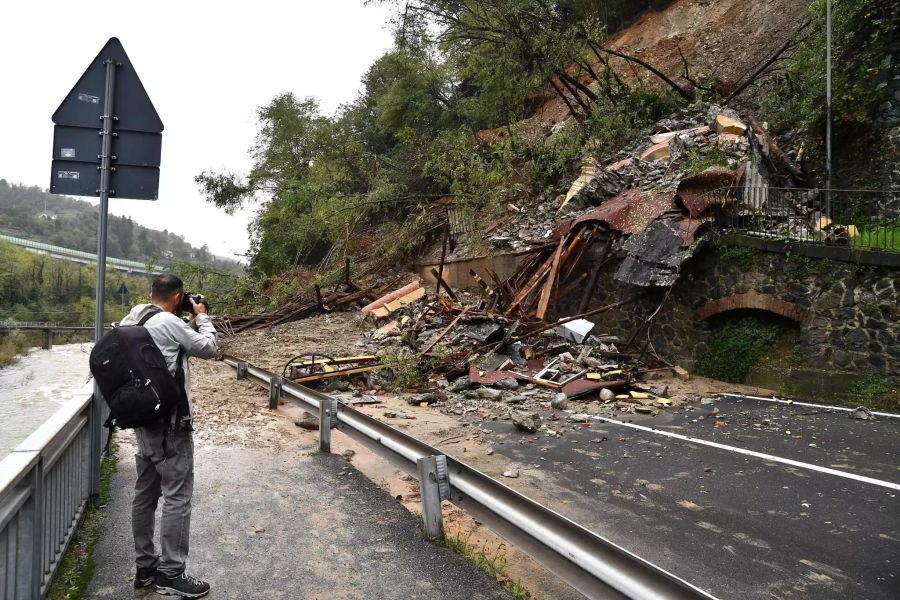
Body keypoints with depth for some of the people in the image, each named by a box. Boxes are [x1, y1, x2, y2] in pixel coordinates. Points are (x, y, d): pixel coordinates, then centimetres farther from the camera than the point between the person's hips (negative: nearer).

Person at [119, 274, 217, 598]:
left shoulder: (132, 322, 10)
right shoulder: (168, 322, -16)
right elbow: (209, 348, -6)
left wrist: (192, 323, 16)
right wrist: (202, 317, 6)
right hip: (169, 422, -10)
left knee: (145, 495, 14)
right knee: (177, 497, -2)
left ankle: (145, 567, 25)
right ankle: (171, 574, 5)